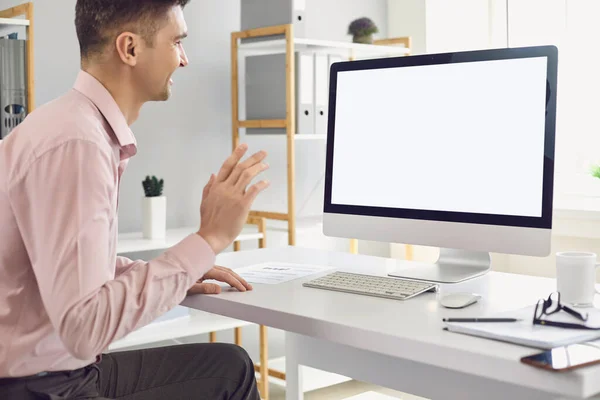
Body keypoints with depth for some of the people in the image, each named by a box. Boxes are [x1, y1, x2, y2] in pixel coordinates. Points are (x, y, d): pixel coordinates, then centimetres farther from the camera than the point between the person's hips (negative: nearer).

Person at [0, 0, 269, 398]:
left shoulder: (92, 125, 4)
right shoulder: (74, 142, -25)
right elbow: (83, 327, -29)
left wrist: (180, 272, 4)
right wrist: (208, 238, -24)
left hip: (69, 367, 8)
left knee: (229, 365, 12)